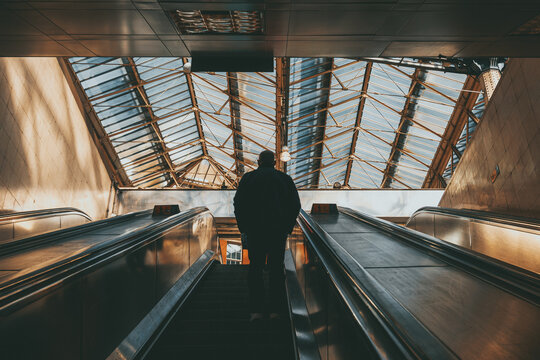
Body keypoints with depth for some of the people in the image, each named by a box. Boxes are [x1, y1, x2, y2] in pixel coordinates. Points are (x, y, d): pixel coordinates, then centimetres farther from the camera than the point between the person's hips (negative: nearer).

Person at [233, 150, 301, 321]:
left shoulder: (248, 178, 3)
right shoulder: (285, 179, 6)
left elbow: (239, 204, -2)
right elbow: (295, 205, 3)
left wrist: (243, 228, 6)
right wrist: (288, 227, 11)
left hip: (255, 230, 0)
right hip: (279, 230, 1)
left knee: (255, 268, 8)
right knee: (276, 269, 9)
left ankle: (256, 310, 1)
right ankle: (275, 309, 11)